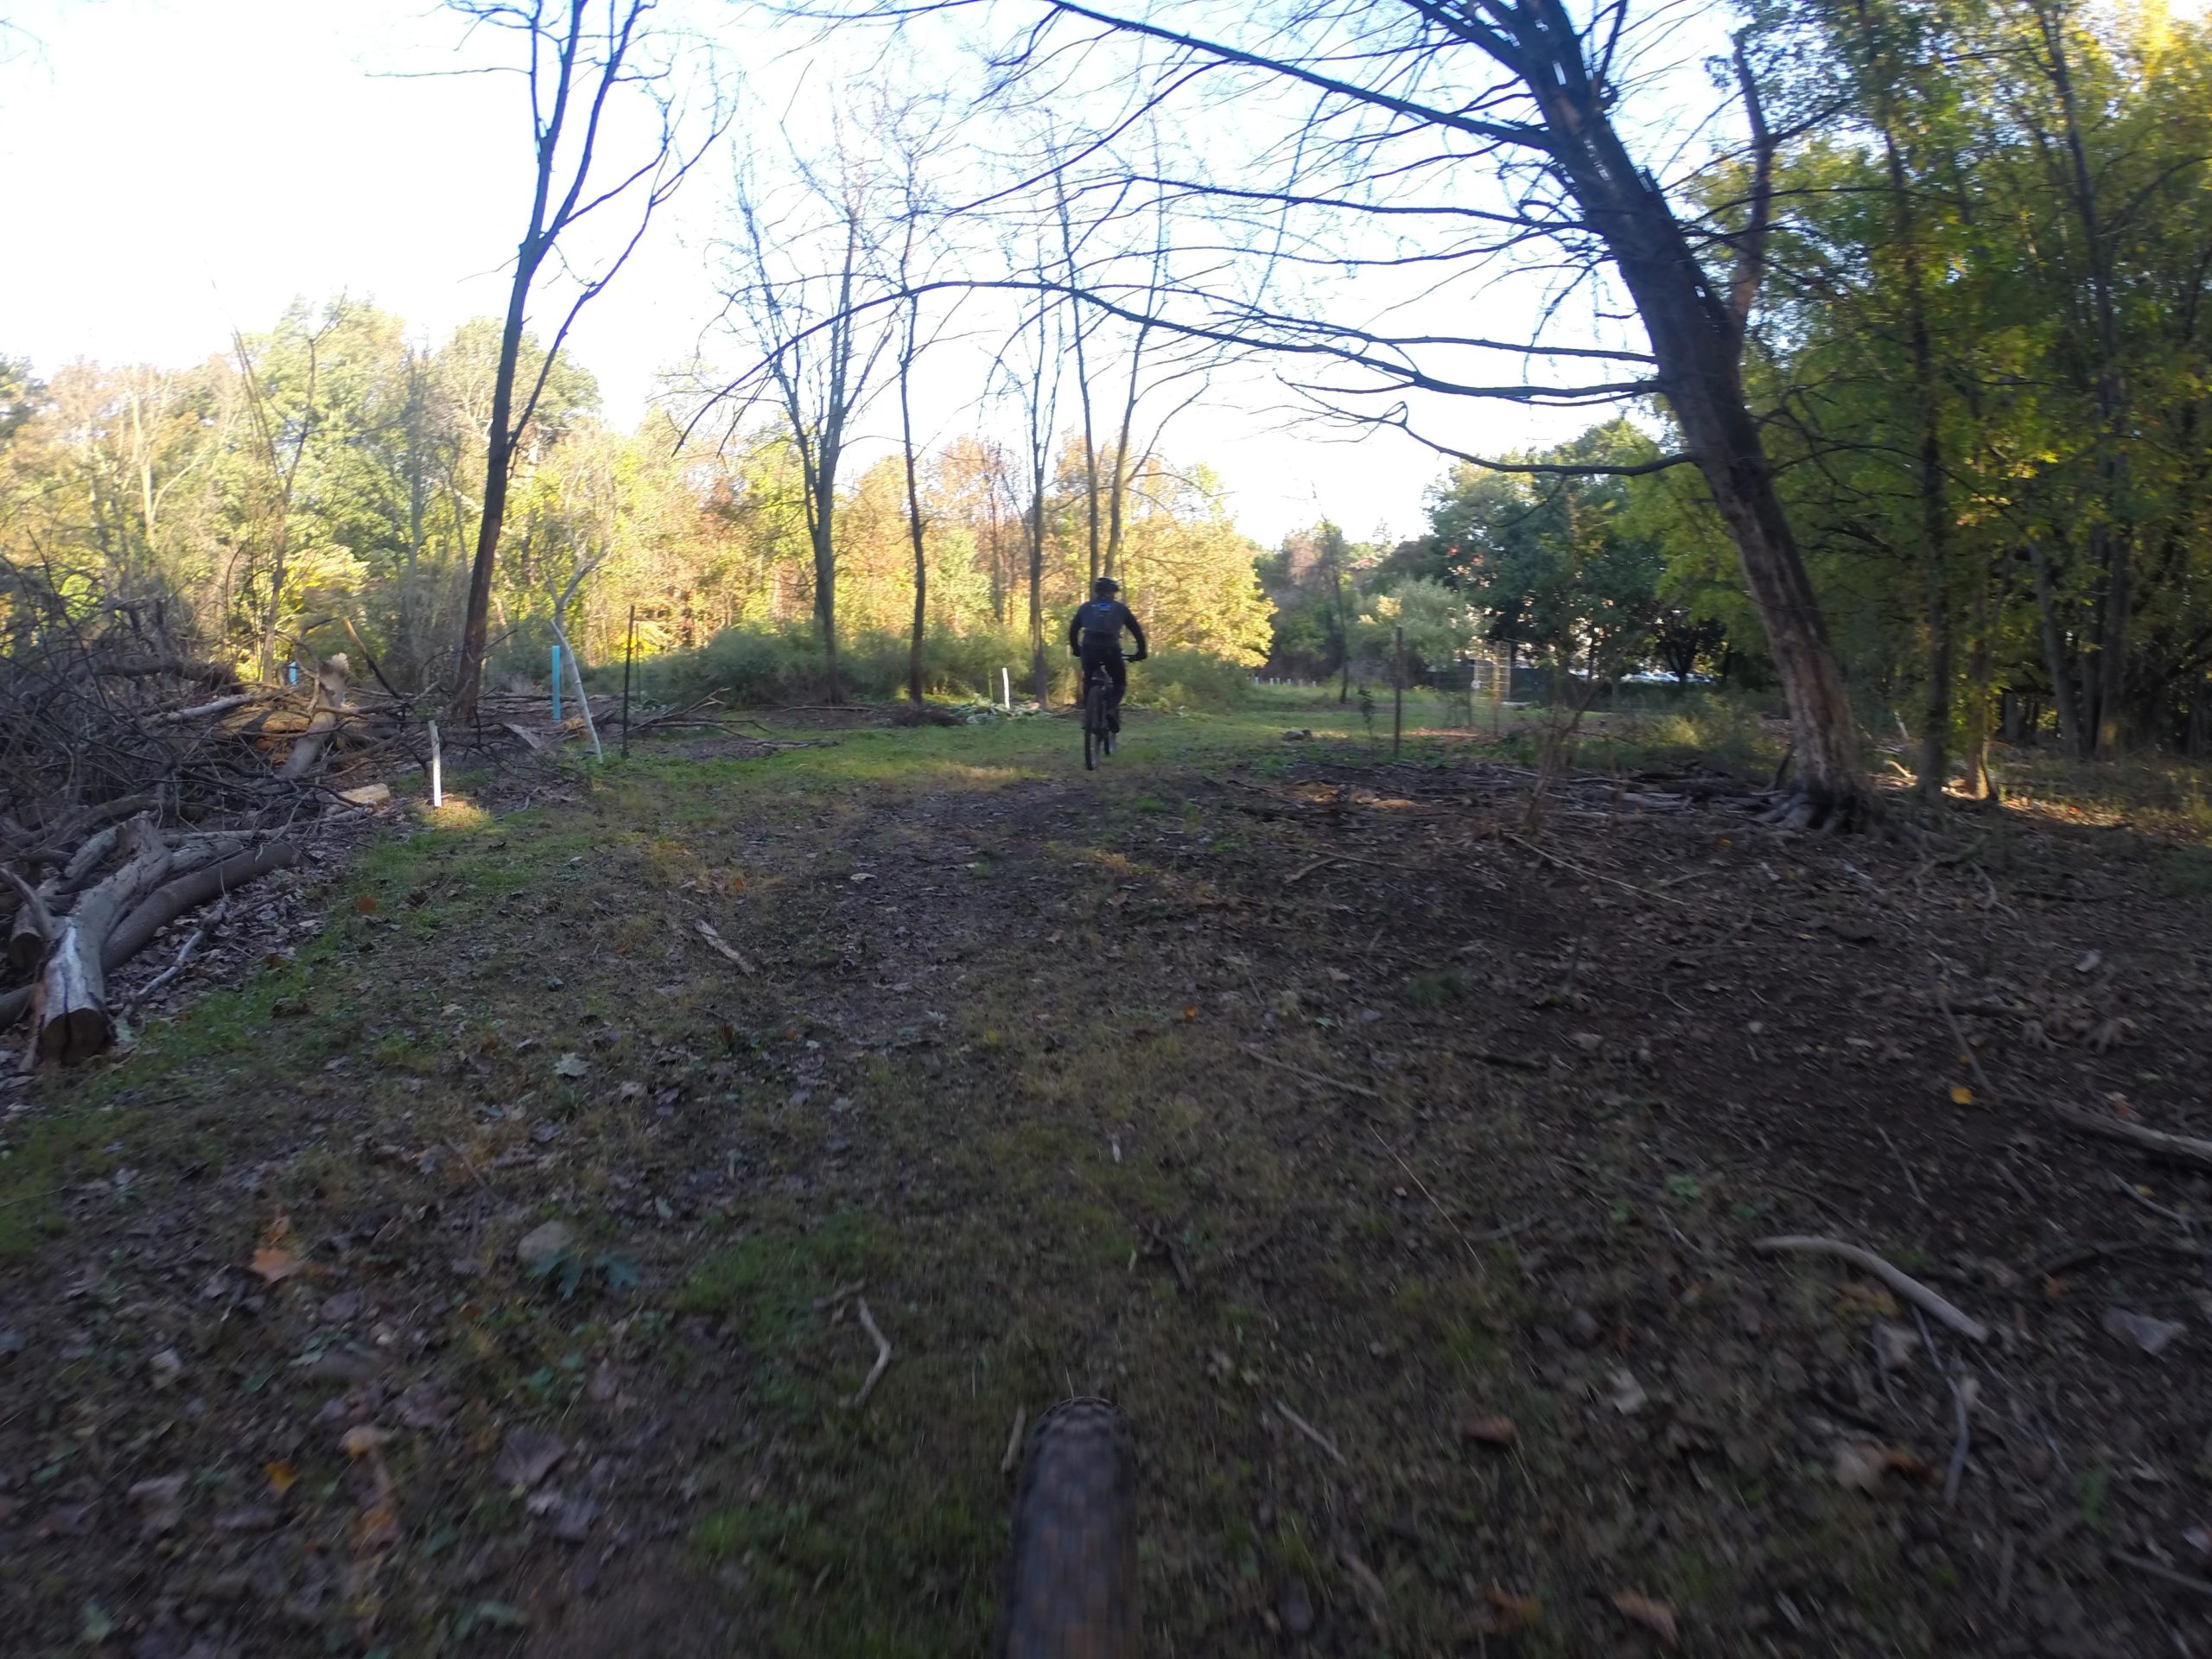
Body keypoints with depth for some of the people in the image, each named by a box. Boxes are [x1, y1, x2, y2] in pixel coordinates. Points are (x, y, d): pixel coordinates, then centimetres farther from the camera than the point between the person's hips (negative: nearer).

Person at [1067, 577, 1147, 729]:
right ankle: (1111, 709, -10)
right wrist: (1141, 653, 25)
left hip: (1089, 650, 2)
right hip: (1111, 650, -2)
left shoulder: (1085, 608, 21)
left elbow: (1072, 631, 23)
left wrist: (1077, 651, 33)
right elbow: (1137, 631, 17)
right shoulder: (1120, 608, 18)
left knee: (1089, 682, 25)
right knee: (1120, 683, 16)